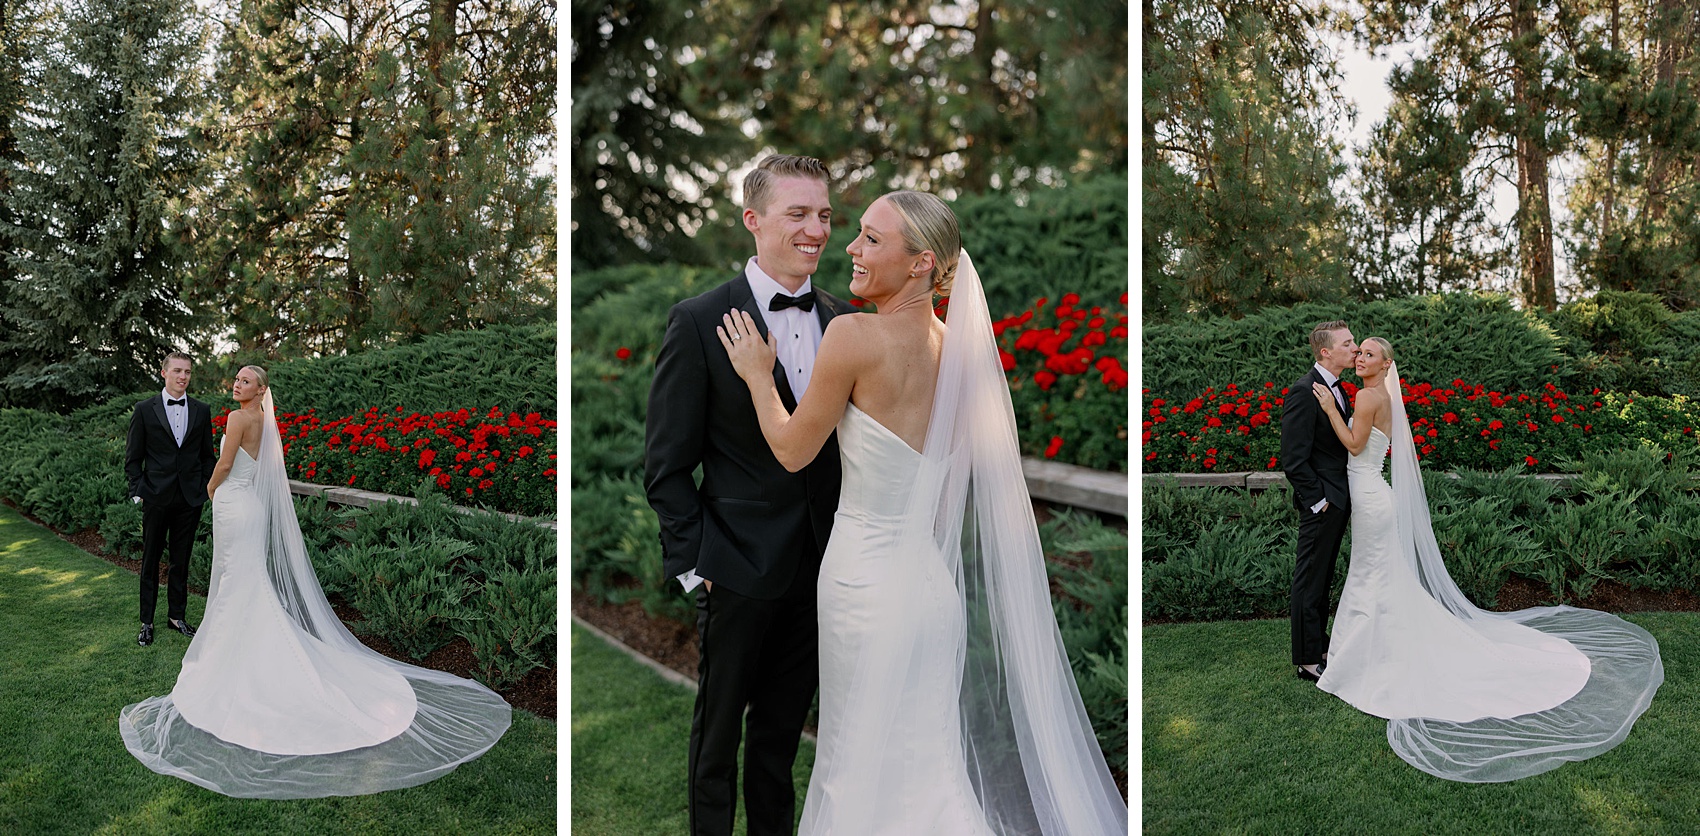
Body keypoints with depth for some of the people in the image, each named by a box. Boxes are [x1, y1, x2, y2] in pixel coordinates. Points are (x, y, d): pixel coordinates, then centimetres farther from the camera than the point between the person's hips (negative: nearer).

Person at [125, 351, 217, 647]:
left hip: (190, 499, 2)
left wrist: (204, 489, 4)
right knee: (151, 561, 8)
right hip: (156, 498, -2)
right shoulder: (145, 410, -2)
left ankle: (177, 615, 24)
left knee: (181, 561, 11)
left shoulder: (202, 411, 6)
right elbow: (132, 458, 1)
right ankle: (147, 622, 16)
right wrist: (139, 492, -7)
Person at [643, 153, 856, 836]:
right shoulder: (698, 322, -11)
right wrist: (692, 562, -10)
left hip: (819, 565, 5)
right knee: (719, 728, 13)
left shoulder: (842, 320, 5)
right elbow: (666, 464, -8)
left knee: (784, 727, 19)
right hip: (740, 568, -4)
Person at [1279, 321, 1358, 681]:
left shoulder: (1337, 388, 11)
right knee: (1310, 581, 0)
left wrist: (1346, 496, 11)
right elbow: (1294, 458, -21)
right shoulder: (1304, 392, -19)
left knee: (1323, 578, 19)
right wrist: (1317, 500, -17)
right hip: (1321, 505, -9)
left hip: (1339, 500, 9)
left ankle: (1319, 644, 31)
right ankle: (1309, 661, 8)